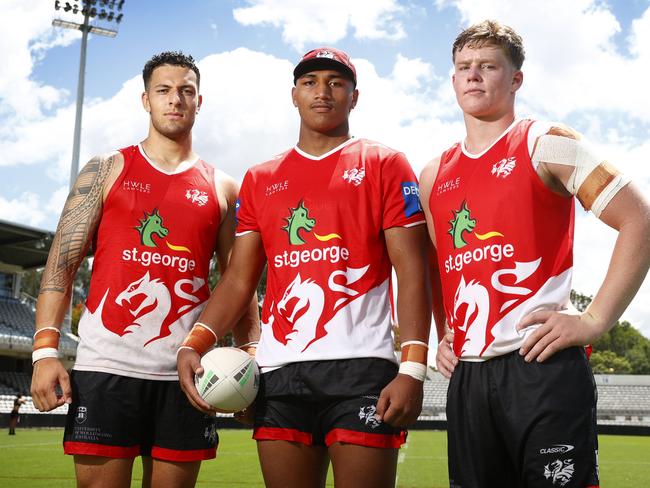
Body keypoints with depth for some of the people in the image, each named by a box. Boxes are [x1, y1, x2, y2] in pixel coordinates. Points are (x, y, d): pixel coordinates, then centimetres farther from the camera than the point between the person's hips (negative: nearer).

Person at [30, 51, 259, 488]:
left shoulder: (222, 188, 12)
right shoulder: (106, 171, 9)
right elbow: (62, 262, 4)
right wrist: (45, 349, -7)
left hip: (186, 372, 1)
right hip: (106, 365, -1)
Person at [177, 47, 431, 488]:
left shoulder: (384, 165, 5)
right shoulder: (260, 180, 16)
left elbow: (411, 273, -2)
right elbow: (239, 279, 11)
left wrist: (412, 368, -13)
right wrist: (195, 343, -5)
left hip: (360, 368, -3)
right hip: (280, 371, 4)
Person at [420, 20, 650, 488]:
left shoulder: (546, 143, 0)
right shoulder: (433, 177, 16)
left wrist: (595, 320, -12)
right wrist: (443, 335, 14)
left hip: (543, 367, -5)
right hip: (465, 376, 6)